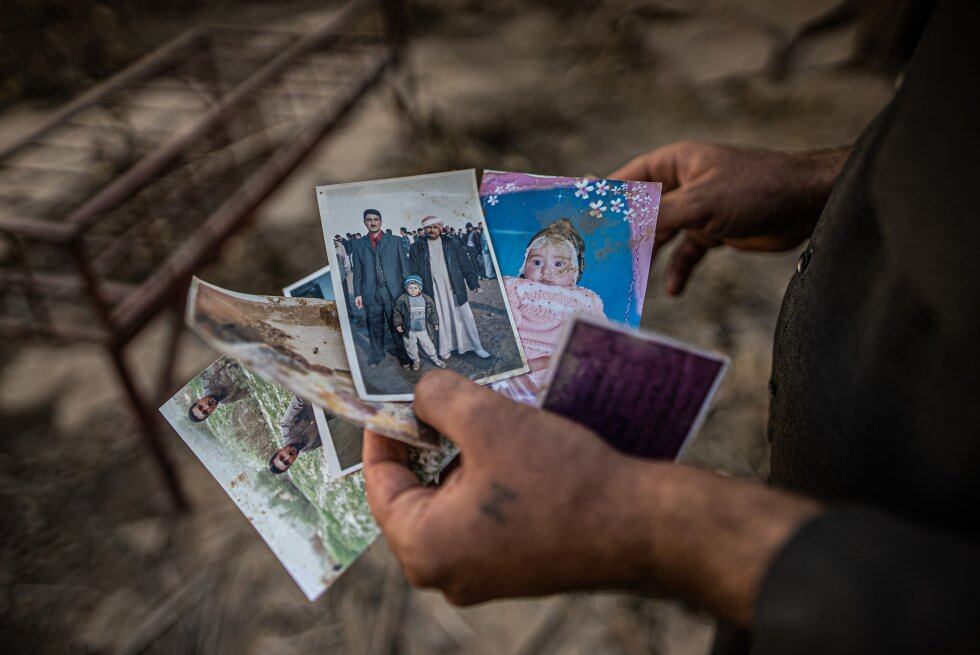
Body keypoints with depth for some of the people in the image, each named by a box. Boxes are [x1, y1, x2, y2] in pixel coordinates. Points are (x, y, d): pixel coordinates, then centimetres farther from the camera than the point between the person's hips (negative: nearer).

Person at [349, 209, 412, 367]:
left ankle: (402, 354, 19)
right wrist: (357, 293, 2)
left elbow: (404, 266, 5)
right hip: (371, 293, 1)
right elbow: (357, 271, 7)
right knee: (374, 326, 9)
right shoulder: (358, 244, 7)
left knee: (396, 324, 4)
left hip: (393, 290, -1)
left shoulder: (394, 241, 5)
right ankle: (377, 354, 26)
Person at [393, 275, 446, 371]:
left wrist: (435, 323, 6)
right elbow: (397, 313, -1)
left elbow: (432, 312, 6)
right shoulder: (402, 300, -10)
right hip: (409, 331, 0)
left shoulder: (427, 299, -6)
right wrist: (398, 324, -7)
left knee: (428, 345, 13)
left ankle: (435, 359, 33)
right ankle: (416, 360, 36)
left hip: (423, 329, 0)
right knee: (411, 347, 13)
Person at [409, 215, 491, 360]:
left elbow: (464, 265, 4)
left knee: (464, 316, 4)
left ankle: (476, 346, 13)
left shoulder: (452, 243, 5)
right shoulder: (417, 247, 4)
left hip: (454, 288, 1)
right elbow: (413, 271, 5)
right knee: (440, 319, 3)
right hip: (433, 291, 0)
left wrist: (474, 283, 0)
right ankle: (445, 348, 15)